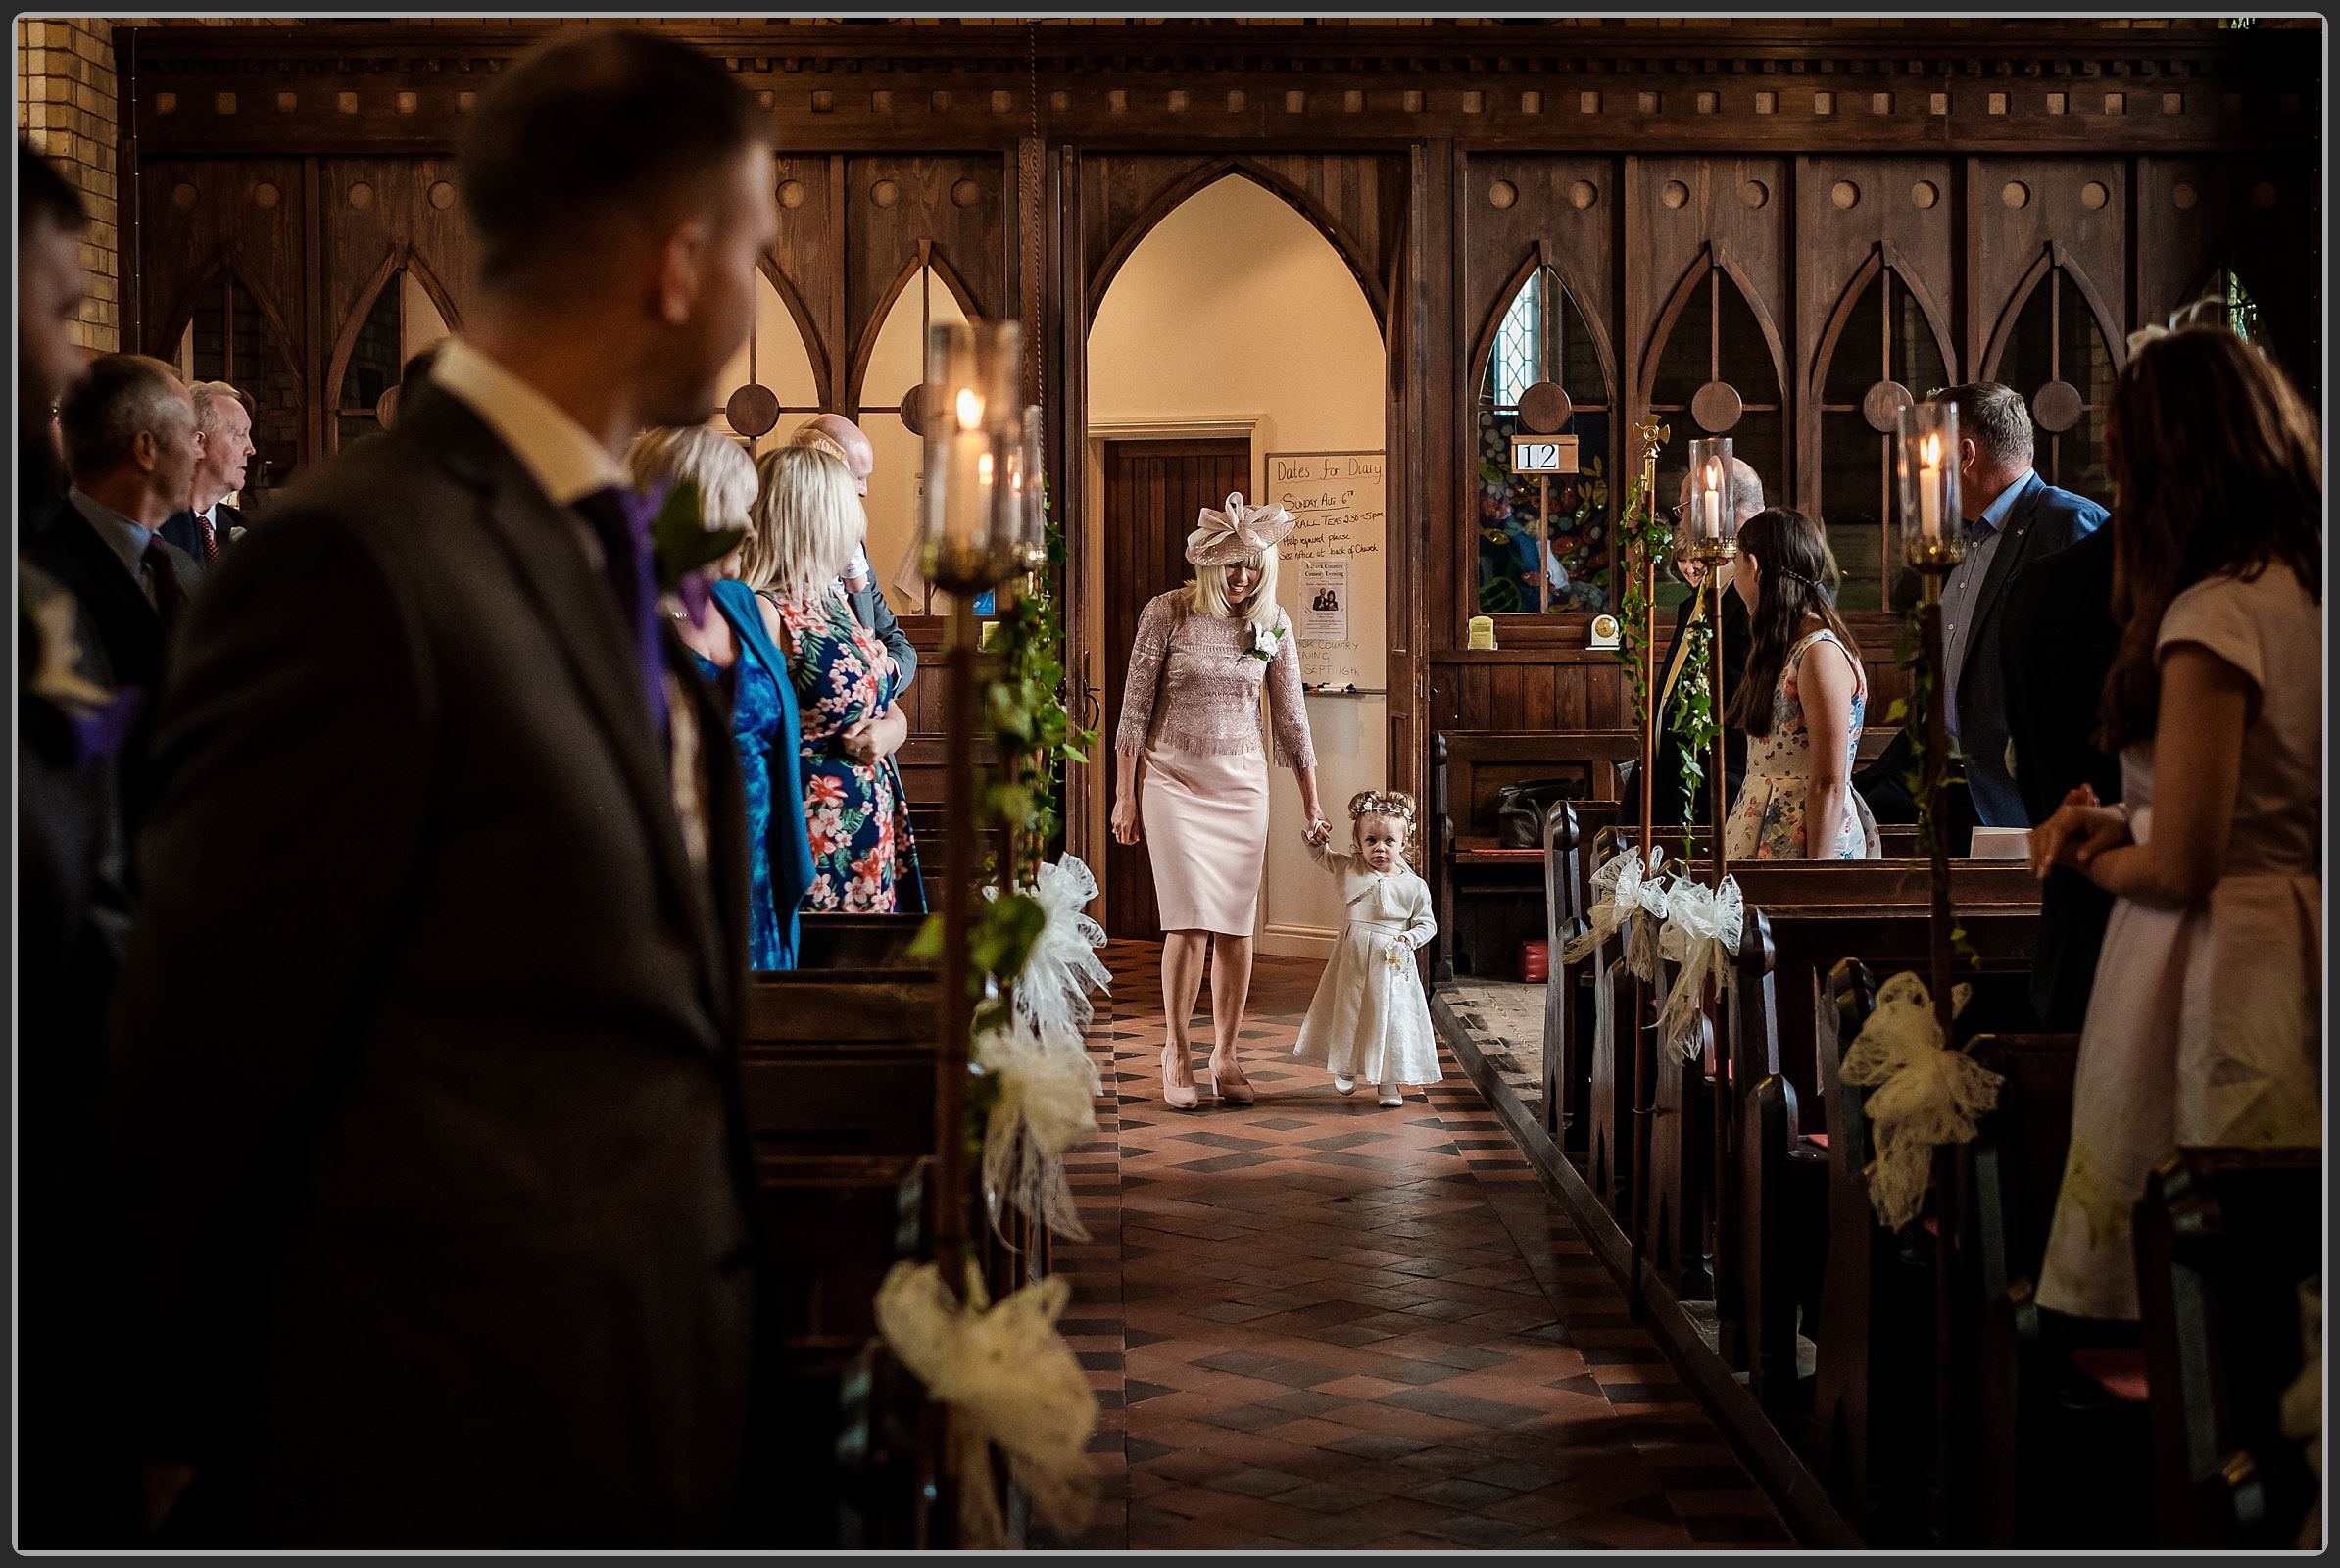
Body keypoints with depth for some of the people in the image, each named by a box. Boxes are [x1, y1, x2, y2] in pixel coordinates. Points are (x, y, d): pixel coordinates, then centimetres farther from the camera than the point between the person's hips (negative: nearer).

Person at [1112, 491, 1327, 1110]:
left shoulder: (1273, 624, 2)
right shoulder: (1166, 613, -8)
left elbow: (1290, 717, 8)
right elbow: (1134, 708, -3)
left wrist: (1311, 805, 8)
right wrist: (1125, 795, -4)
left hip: (1241, 783, 3)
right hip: (1174, 779, -3)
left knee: (1236, 925, 1)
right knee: (1191, 921, -12)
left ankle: (1225, 1055, 13)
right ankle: (1176, 1053, 2)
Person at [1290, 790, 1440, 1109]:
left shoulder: (1414, 886, -3)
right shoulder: (1350, 868, 2)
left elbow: (1426, 923, 3)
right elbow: (1322, 855, 14)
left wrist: (1410, 938, -15)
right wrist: (1317, 839, -6)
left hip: (1392, 962, -2)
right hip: (1353, 959, 2)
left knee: (1390, 1017, 0)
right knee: (1348, 1012, 12)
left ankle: (1390, 1082, 10)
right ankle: (1345, 1068, 33)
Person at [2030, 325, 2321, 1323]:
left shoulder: (2215, 614, -17)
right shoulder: (2307, 592, 8)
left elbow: (2179, 868, -19)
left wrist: (2095, 858, 1)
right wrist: (2123, 821, 9)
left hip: (2212, 970, -9)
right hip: (2301, 966, 9)